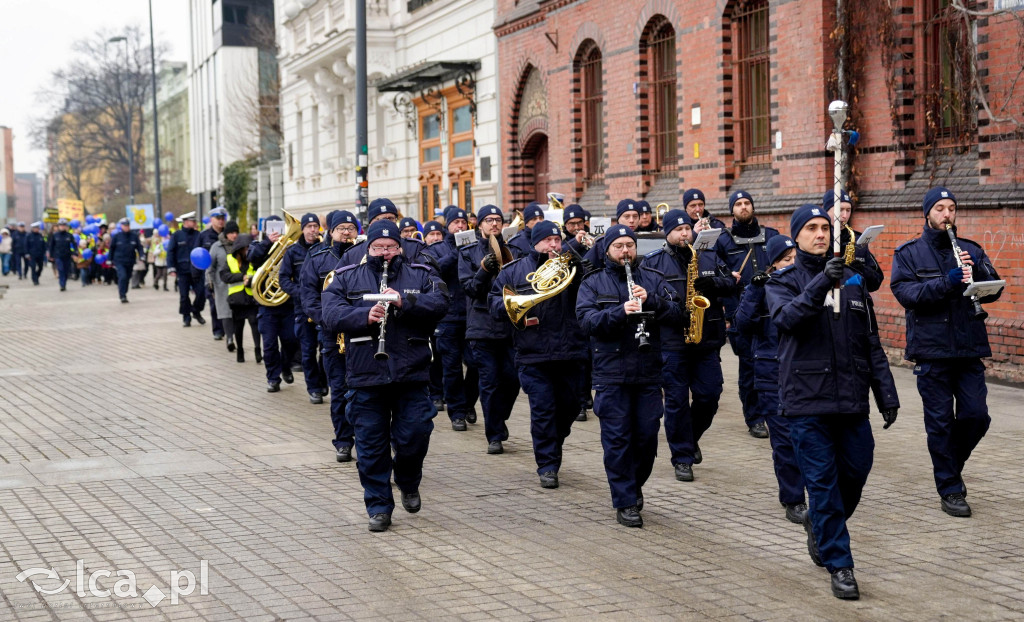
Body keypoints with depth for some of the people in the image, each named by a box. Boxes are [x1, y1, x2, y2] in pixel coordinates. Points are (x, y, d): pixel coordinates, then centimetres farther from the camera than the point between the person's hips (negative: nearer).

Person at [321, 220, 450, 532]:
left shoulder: (421, 275, 10)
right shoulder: (346, 278, 10)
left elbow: (440, 303, -6)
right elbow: (331, 314, -4)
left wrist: (404, 302, -21)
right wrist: (364, 316, -21)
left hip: (411, 375, 0)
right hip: (365, 375, 0)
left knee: (414, 436, -3)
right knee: (371, 445, 4)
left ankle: (408, 484, 28)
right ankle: (379, 507, 15)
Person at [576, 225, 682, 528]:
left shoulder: (653, 280, 10)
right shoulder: (593, 284, 4)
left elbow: (678, 314, 0)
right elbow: (587, 320, -11)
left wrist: (651, 301, -16)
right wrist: (620, 312, -26)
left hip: (648, 373, 2)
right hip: (611, 374, -2)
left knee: (647, 436, 6)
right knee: (617, 438, -1)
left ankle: (635, 484, 31)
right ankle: (625, 503, 6)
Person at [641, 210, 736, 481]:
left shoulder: (709, 257, 12)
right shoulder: (652, 262, 2)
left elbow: (731, 284, 8)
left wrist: (712, 283, -14)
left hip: (707, 341, 3)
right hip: (671, 342, -3)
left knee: (709, 395, 4)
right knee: (677, 400, 0)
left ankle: (692, 437, 32)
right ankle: (682, 458, 9)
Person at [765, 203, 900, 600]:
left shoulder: (853, 281, 13)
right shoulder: (783, 282, 3)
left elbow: (871, 344, 14)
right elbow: (788, 317, -20)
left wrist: (886, 394, 9)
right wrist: (820, 283, -34)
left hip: (852, 400, 4)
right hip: (807, 401, -4)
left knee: (856, 472, 8)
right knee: (823, 481, -3)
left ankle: (819, 525, 37)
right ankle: (839, 565, 5)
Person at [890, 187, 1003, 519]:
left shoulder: (972, 251, 13)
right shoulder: (908, 253, 4)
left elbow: (994, 291, 7)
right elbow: (904, 292, -11)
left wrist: (977, 270, -13)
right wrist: (947, 283, -22)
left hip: (969, 349, 3)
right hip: (931, 350, -3)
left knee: (976, 415, -2)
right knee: (940, 422, 0)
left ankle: (951, 462, 26)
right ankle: (950, 490, 10)